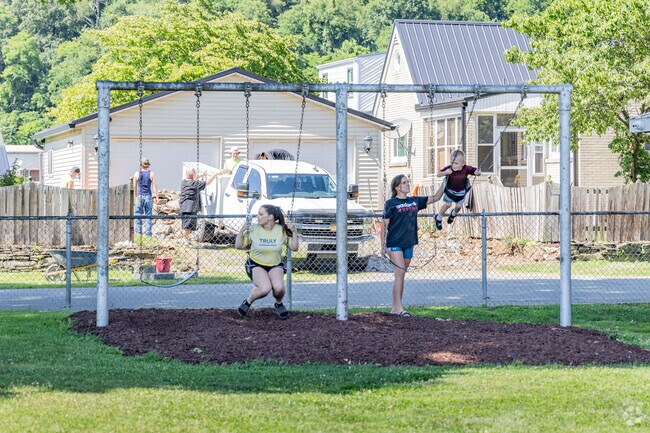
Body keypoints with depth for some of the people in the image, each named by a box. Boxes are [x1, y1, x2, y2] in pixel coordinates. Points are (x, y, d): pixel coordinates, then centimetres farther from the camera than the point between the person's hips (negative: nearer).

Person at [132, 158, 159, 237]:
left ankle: (138, 232, -2)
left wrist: (135, 197, 19)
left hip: (139, 196, 0)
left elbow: (134, 187, 8)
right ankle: (148, 233, 2)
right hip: (148, 196, 0)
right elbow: (155, 186, -3)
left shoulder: (137, 174, 2)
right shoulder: (151, 174, 0)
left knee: (138, 215, 4)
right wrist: (156, 197, 1)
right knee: (148, 216, 4)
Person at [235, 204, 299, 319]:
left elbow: (294, 248, -2)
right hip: (256, 264, -1)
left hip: (275, 266, 2)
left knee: (278, 288, -29)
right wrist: (242, 231, -19)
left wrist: (293, 231, -16)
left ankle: (279, 304, 7)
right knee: (265, 288, -32)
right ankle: (248, 301, 0)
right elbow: (238, 246, -4)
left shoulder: (282, 230, -8)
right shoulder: (253, 229, -11)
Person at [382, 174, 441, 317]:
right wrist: (383, 245, -9)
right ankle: (399, 307, -15)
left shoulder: (414, 201, 10)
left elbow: (435, 198, 14)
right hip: (394, 243, -6)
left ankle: (395, 308, 14)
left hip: (408, 244, 6)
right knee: (399, 273, -13)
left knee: (401, 275, 8)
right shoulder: (391, 203, -5)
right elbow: (384, 225, -5)